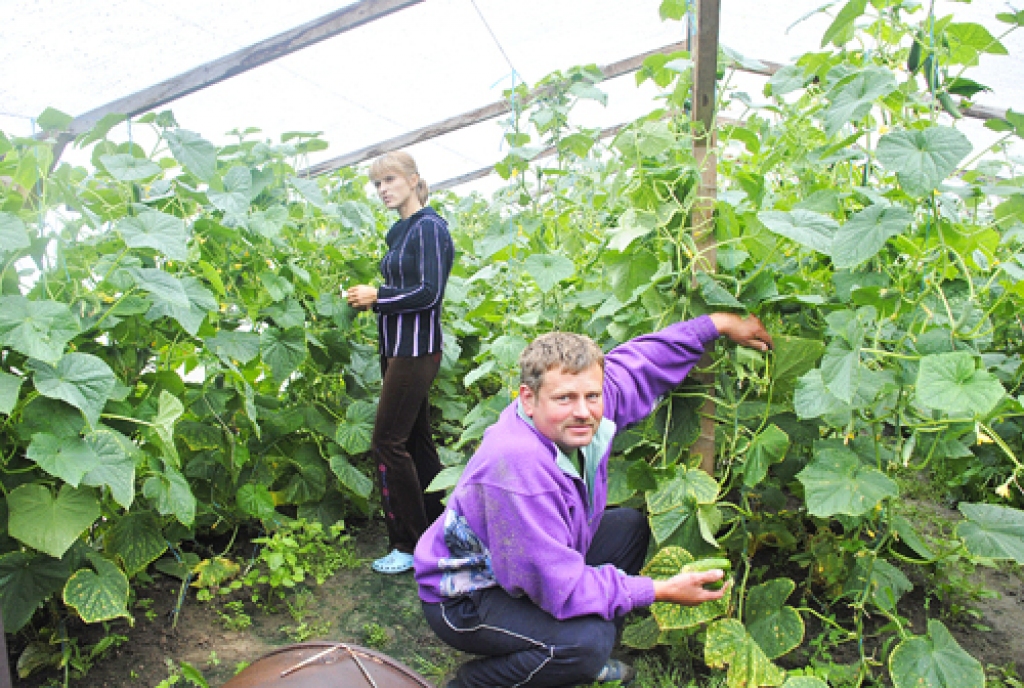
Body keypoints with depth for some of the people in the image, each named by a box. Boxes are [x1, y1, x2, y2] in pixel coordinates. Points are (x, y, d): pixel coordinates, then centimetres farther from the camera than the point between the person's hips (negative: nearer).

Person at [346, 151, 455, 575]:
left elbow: (429, 293, -18)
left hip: (416, 349, -9)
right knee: (416, 441, 13)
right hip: (397, 348, 9)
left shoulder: (429, 227, -10)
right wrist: (367, 299, 2)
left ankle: (410, 546, 4)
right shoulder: (400, 231, 16)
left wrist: (377, 296, -11)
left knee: (388, 442, -7)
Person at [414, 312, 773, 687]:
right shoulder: (519, 468, -38)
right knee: (588, 640, -30)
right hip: (466, 599, -9)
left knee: (631, 525, 12)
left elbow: (639, 361, 5)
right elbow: (561, 588, -32)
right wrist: (662, 591, -25)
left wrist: (717, 323, 7)